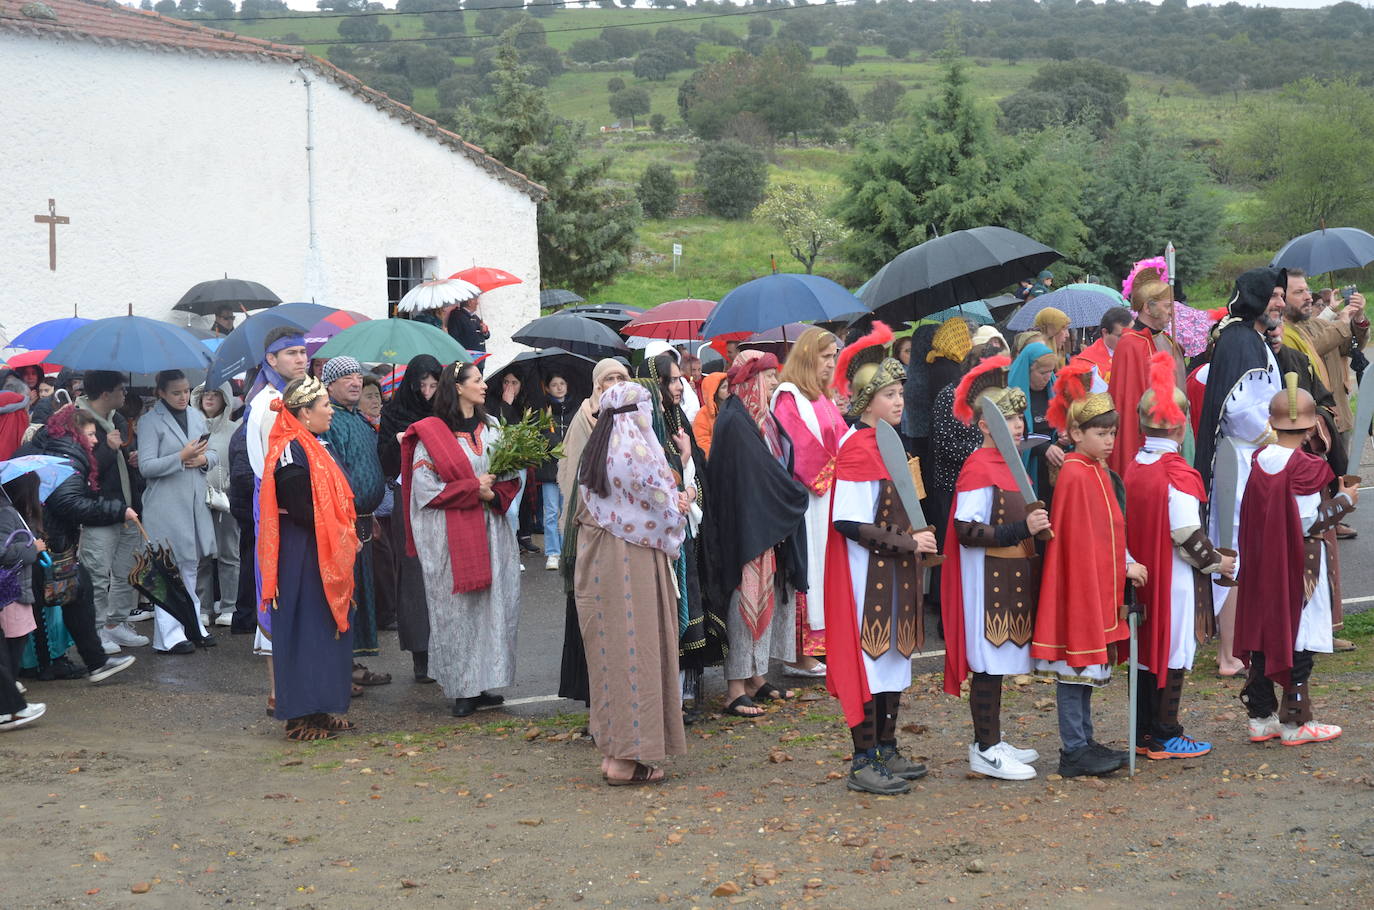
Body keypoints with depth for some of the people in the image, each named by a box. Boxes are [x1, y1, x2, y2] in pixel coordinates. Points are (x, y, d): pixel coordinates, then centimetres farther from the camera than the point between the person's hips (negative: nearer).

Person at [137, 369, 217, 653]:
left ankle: (192, 624, 24)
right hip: (165, 505, -6)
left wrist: (204, 459, -5)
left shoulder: (197, 416, 13)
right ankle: (168, 637, -3)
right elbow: (146, 467, -13)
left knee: (190, 565, 14)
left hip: (195, 502, 7)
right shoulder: (150, 422, -7)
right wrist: (182, 457, -21)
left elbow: (213, 454, 18)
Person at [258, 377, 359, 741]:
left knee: (328, 627, 13)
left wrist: (348, 534, 5)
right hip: (302, 556, -10)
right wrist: (343, 535, -13)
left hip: (325, 554, 10)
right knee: (306, 632, -5)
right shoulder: (290, 451, -17)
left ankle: (323, 709, 20)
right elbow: (300, 510, -22)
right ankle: (303, 715, 1)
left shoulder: (313, 446, 14)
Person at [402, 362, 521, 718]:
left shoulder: (491, 428, 13)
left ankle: (482, 683, 10)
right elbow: (425, 488, -10)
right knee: (457, 608, -3)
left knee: (493, 604, 3)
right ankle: (462, 690, 4)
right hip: (451, 535, -5)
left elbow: (510, 475, 13)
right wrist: (474, 489, -11)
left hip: (491, 530, 6)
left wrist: (494, 495, -8)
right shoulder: (431, 434, -5)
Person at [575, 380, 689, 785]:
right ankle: (627, 756, -1)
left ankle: (613, 748, 17)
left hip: (598, 560, 8)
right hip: (634, 560, -8)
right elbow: (664, 506, -11)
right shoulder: (637, 450, -14)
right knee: (636, 646, -2)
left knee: (610, 645, 12)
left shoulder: (595, 450, 9)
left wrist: (673, 502, 16)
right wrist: (680, 506, 13)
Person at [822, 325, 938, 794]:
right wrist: (908, 543, -18)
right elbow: (851, 524, -21)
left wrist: (916, 538, 7)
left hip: (894, 572, 10)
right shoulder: (858, 450, -16)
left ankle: (886, 751, 24)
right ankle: (863, 764, 3)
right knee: (869, 660, -4)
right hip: (867, 574, -10)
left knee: (894, 657, 14)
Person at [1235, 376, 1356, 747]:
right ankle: (1295, 722, 6)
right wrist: (1345, 500, -4)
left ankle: (1261, 716, 17)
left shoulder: (1259, 461, 1)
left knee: (1262, 634, 11)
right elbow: (1309, 522, -17)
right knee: (1298, 641, 2)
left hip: (1261, 564, 6)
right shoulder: (1306, 468, -16)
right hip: (1299, 569, -6)